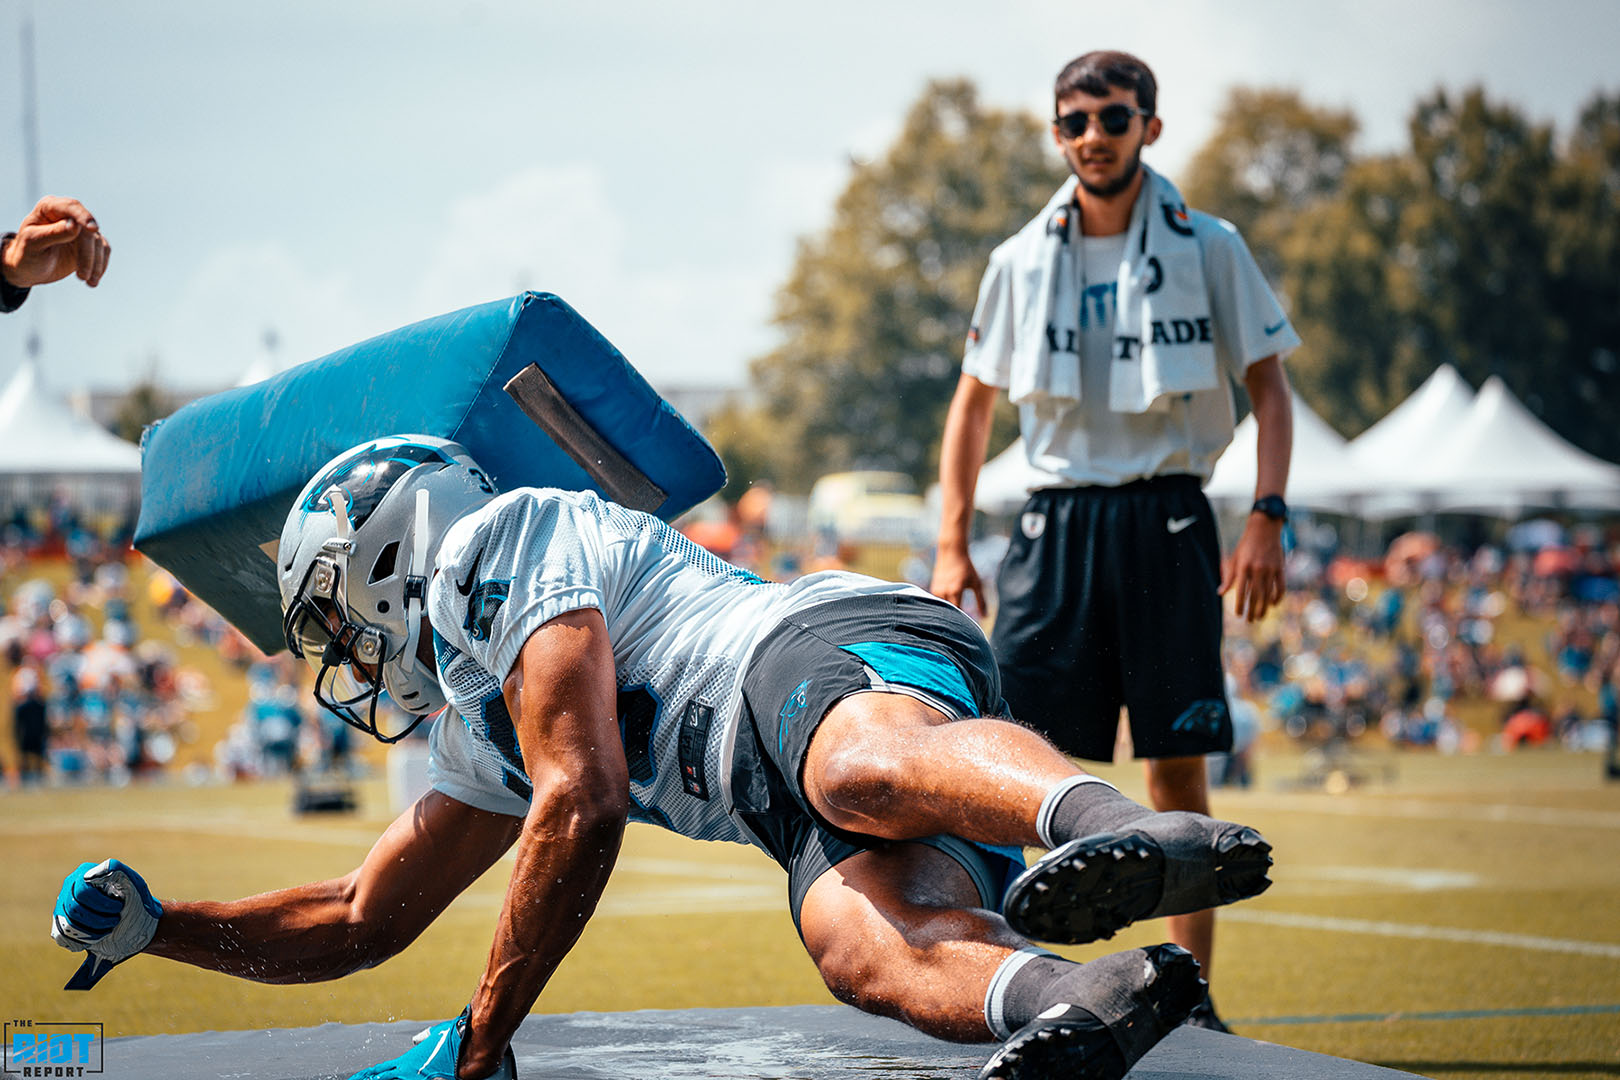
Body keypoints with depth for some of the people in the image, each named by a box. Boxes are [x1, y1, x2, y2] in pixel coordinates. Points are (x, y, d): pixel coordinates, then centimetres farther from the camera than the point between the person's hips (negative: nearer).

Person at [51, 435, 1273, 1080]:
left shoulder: (495, 546, 9)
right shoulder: (481, 736, 37)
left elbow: (582, 808, -4)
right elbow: (362, 923, 44)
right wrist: (153, 926, 37)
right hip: (811, 807, 6)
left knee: (863, 769, -43)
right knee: (865, 944, -30)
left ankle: (1119, 827, -70)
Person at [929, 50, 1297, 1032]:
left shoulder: (1208, 249, 2)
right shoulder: (1022, 261, 8)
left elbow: (1269, 386, 4)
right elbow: (974, 402, 15)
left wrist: (1267, 518, -8)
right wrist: (953, 545, 8)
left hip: (1167, 522, -2)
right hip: (1057, 521, 2)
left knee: (1179, 770, -1)